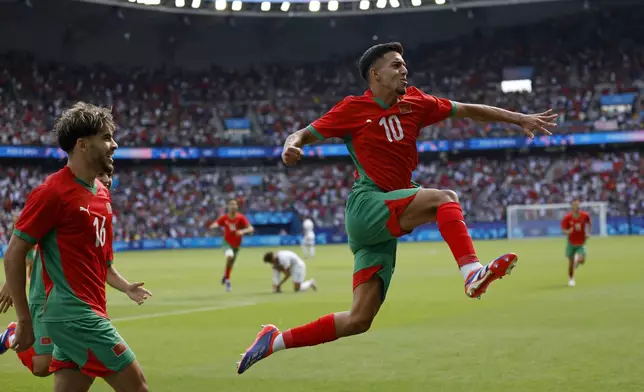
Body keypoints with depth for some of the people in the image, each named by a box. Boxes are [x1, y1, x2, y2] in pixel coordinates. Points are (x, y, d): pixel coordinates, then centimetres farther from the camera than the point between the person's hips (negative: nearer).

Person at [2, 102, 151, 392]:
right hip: (74, 313, -8)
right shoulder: (53, 191, -12)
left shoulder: (101, 192, 14)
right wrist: (24, 320, -12)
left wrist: (125, 286, 15)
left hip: (89, 313, 8)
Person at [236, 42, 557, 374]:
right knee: (445, 198, -25)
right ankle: (473, 273, -39)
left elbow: (468, 110, 19)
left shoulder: (414, 103, 12)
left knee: (360, 319, 0)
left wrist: (520, 119, 18)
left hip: (385, 223, 6)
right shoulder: (353, 109, -2)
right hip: (367, 206, -6)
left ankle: (275, 341, 8)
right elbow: (305, 134, 1)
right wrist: (291, 145, -23)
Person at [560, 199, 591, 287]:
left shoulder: (585, 215, -10)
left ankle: (577, 262, 22)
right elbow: (564, 230, -9)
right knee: (571, 262, 4)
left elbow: (589, 223, 12)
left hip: (581, 242, 1)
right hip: (571, 242, -1)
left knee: (582, 260, -17)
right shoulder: (567, 218, -14)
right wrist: (568, 231, -30)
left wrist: (588, 233, 2)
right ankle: (571, 279, 26)